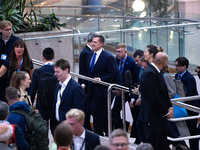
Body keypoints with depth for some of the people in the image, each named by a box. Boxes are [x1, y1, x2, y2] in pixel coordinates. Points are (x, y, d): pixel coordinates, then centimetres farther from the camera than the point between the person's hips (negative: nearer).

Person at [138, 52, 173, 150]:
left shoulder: (157, 73, 12)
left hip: (161, 117, 10)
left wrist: (170, 107, 3)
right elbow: (154, 97, -22)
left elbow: (164, 93, 18)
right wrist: (165, 112, -14)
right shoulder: (149, 74, -20)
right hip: (152, 119, -10)